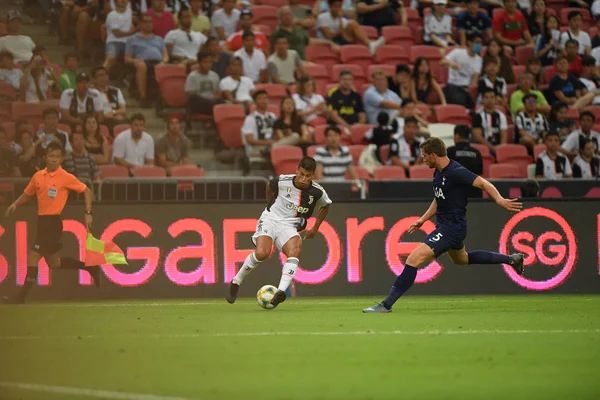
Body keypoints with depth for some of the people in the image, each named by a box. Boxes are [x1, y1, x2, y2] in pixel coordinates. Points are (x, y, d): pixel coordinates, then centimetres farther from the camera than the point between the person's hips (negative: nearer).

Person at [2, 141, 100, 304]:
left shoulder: (65, 177, -10)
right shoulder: (38, 176, 7)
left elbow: (87, 191, -4)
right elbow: (27, 194, 20)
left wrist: (88, 213, -11)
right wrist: (15, 205, 1)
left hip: (52, 222, -7)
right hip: (42, 221, 7)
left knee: (33, 257, -10)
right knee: (53, 263, 16)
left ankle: (21, 295, -3)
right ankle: (89, 267, 32)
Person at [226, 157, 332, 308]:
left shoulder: (317, 192, -6)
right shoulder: (282, 181, -10)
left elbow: (326, 205, 19)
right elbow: (270, 186, 16)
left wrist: (315, 228, 19)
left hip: (289, 227, 2)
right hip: (270, 220, -2)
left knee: (295, 251, -32)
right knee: (262, 253, -29)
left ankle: (281, 291, -43)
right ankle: (236, 282, -7)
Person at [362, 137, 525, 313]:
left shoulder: (456, 172, -23)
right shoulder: (438, 173, 6)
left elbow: (483, 183, -29)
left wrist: (499, 200, -44)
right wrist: (423, 219, 13)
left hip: (451, 227, -11)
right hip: (444, 224, 11)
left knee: (414, 259, -18)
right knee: (462, 259, 35)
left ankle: (387, 304, -15)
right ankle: (511, 259, 47)